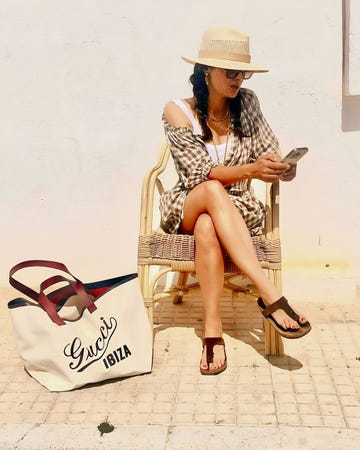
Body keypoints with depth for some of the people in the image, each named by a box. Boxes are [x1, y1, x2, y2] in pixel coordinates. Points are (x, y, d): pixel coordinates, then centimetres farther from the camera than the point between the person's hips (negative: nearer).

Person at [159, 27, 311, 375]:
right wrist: (251, 169, -33)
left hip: (237, 211, 1)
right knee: (212, 191, -38)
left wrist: (283, 168, -25)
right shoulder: (177, 112, -8)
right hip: (186, 209, -1)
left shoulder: (247, 104, 1)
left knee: (207, 227, -36)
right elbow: (201, 173, -17)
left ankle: (212, 329, -38)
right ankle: (270, 295, -44)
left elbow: (271, 154, 1)